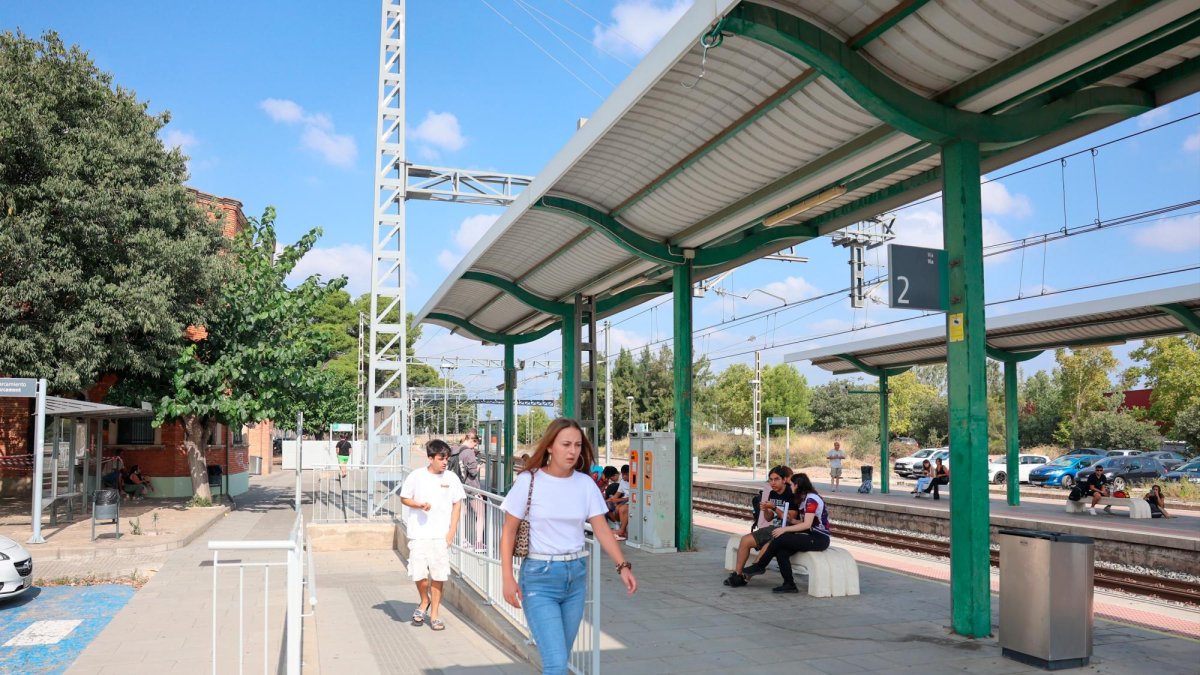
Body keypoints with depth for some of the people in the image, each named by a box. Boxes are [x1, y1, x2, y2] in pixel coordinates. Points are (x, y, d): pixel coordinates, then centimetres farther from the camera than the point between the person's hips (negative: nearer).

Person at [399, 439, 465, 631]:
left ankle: (434, 615, 16)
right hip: (419, 534, -1)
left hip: (441, 535, 1)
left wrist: (452, 531, -1)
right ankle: (425, 601, 27)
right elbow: (404, 498, 7)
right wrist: (420, 505, -12)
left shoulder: (451, 478, 1)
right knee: (418, 573, -4)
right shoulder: (417, 476, -2)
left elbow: (457, 504, 6)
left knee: (438, 575, 2)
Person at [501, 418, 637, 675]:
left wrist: (622, 565, -14)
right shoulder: (529, 481, -8)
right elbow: (509, 532, -4)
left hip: (576, 575, 4)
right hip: (540, 577, -4)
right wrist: (508, 578, -10)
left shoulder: (585, 484, 1)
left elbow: (601, 529, 0)